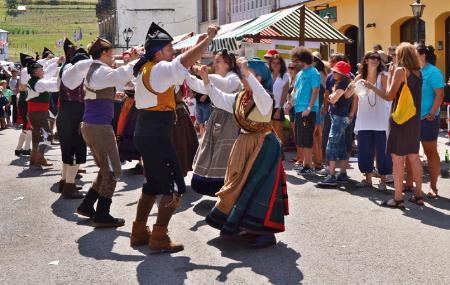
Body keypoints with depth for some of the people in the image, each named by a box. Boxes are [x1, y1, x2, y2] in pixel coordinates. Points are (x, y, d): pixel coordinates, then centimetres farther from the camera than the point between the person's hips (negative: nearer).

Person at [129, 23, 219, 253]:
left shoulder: (146, 68, 15)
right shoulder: (159, 69, -14)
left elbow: (181, 64, 24)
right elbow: (186, 61, -23)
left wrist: (199, 44, 18)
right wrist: (209, 37, -10)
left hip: (146, 134, 10)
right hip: (157, 135, -10)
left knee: (153, 184, 19)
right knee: (174, 187, -4)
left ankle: (139, 233, 24)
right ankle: (159, 238, -3)